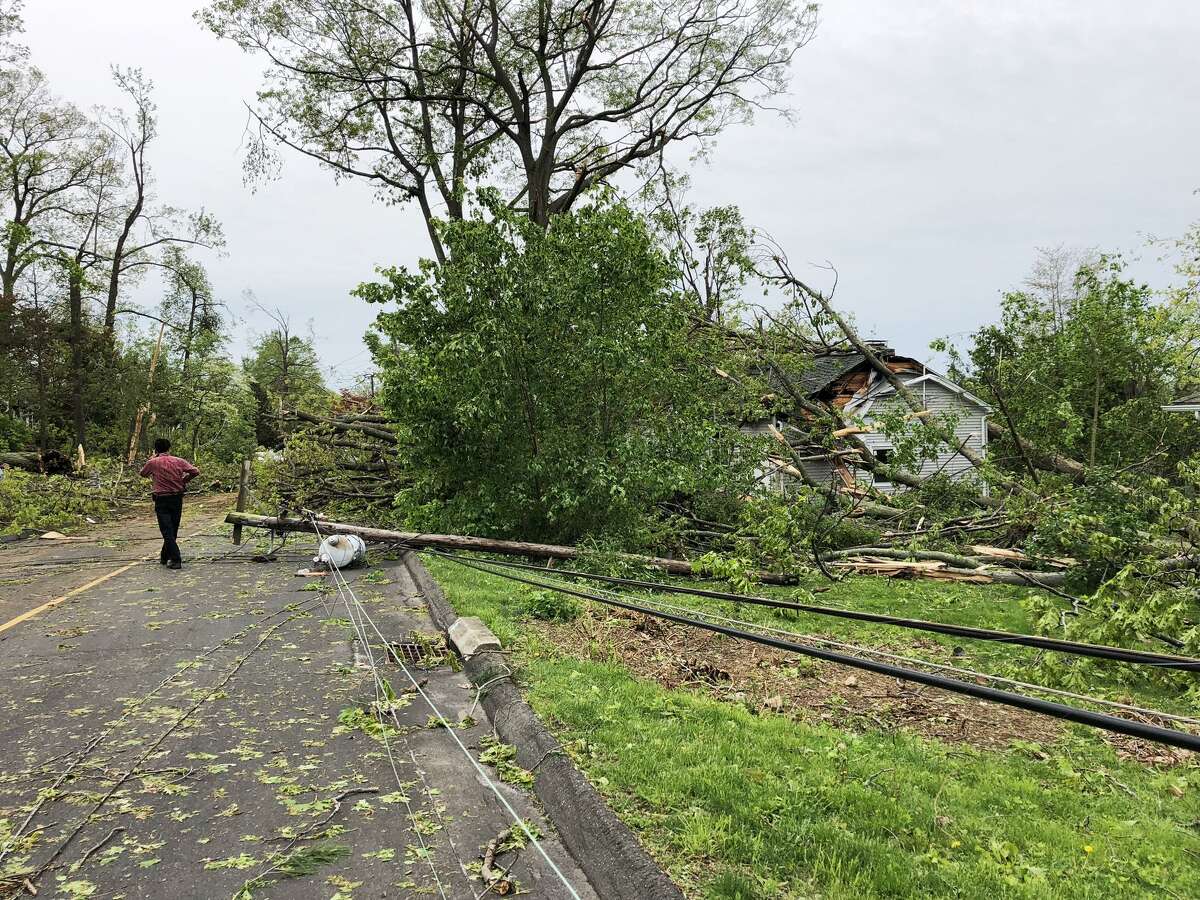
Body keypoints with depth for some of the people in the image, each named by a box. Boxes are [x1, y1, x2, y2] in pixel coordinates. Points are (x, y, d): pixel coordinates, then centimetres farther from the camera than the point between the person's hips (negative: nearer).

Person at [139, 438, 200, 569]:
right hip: (177, 498, 3)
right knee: (173, 530, 15)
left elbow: (142, 474, 13)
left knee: (167, 531, -2)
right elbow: (195, 471, -7)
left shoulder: (153, 462, -5)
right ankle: (164, 557, 27)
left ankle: (176, 560, -10)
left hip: (161, 500, -3)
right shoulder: (179, 461, -1)